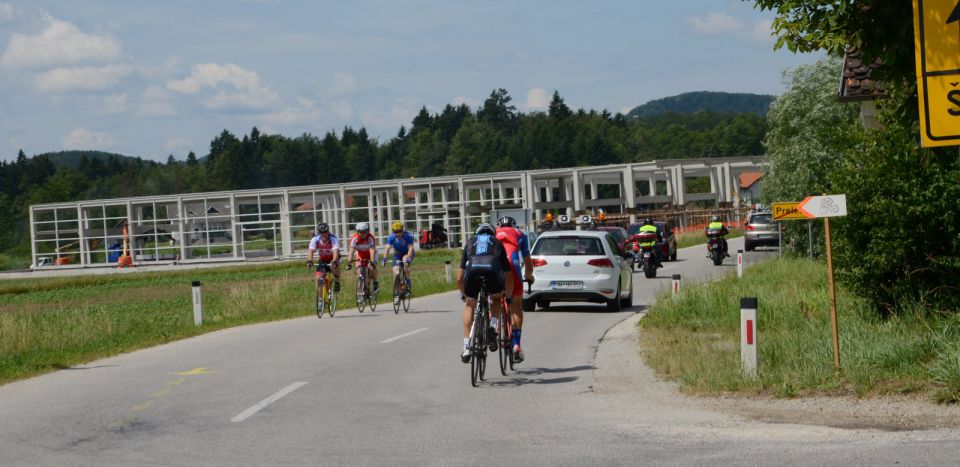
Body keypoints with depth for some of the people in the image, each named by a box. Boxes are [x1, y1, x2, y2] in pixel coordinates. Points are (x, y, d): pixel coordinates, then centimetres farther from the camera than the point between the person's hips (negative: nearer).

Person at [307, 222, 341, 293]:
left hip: (333, 258, -3)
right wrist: (309, 261, -52)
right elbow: (311, 251, -33)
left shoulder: (333, 239, -30)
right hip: (322, 259, 3)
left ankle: (337, 283, -11)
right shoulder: (315, 240, -23)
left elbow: (335, 252, -43)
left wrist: (334, 262, -61)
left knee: (334, 266, -35)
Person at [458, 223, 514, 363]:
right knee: (497, 299, 32)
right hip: (492, 271, 0)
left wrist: (463, 294, 50)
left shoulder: (470, 243, 35)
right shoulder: (497, 243, 35)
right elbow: (508, 276, 35)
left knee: (469, 306, 23)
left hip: (472, 270, 0)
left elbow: (459, 278, 33)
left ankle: (466, 347, 14)